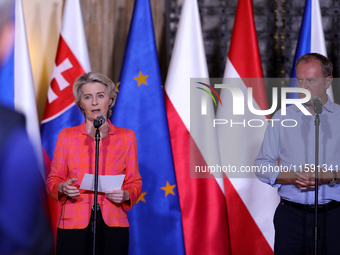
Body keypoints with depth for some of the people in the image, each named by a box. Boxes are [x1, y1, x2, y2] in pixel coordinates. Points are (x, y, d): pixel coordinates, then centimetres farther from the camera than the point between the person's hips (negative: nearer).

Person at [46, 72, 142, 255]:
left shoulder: (126, 137, 7)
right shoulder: (67, 136, 5)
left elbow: (135, 183, 9)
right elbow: (53, 180, 8)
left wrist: (125, 195, -12)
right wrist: (63, 188, -14)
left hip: (113, 224, 1)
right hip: (75, 224, -1)